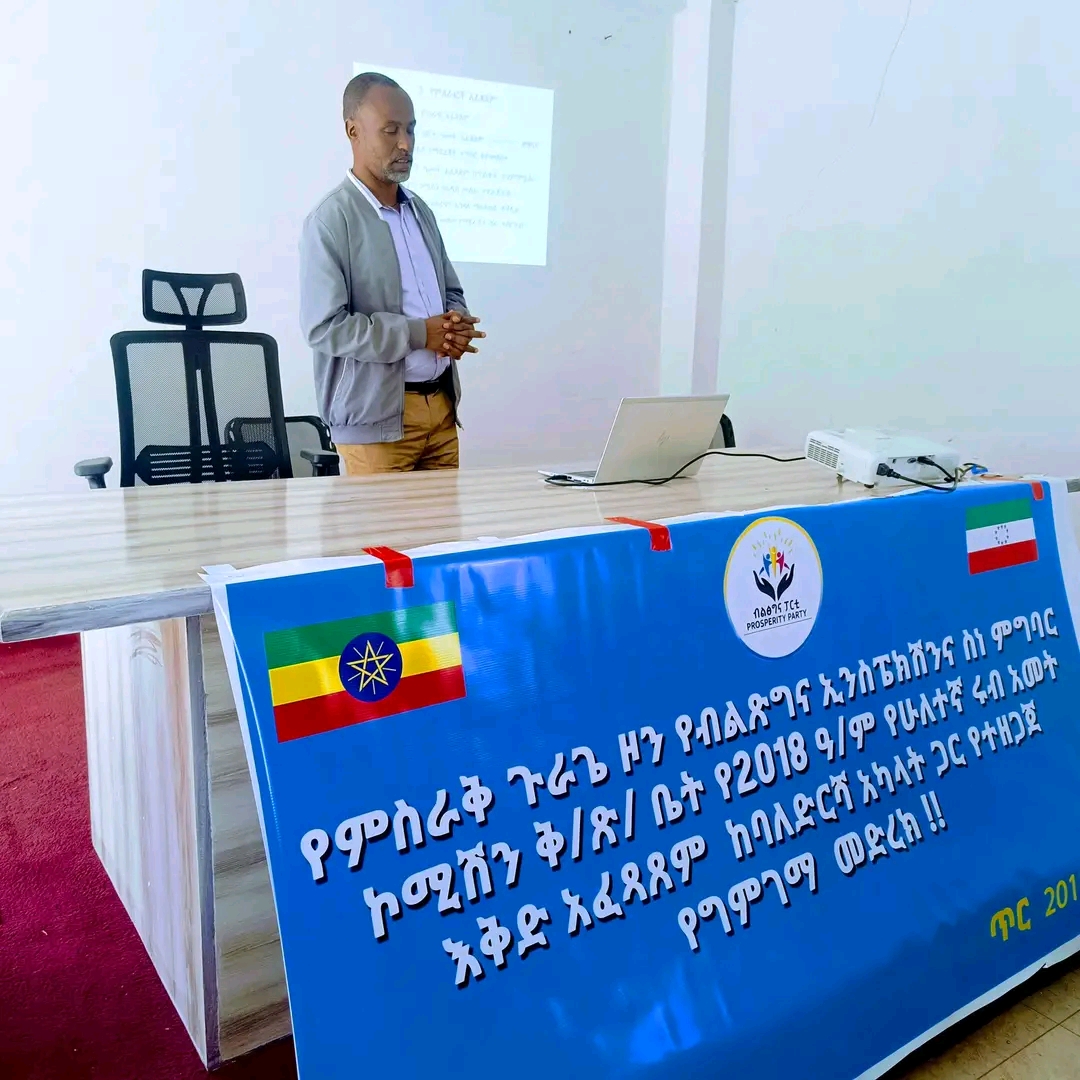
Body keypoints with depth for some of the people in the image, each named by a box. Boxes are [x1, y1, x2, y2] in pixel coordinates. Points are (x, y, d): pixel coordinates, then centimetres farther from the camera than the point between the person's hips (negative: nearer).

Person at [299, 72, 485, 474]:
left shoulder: (420, 210, 14)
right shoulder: (330, 221, -10)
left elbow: (451, 292, 22)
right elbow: (324, 327, -17)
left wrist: (457, 324, -3)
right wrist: (418, 333, -17)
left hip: (440, 403, 7)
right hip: (377, 416, -7)